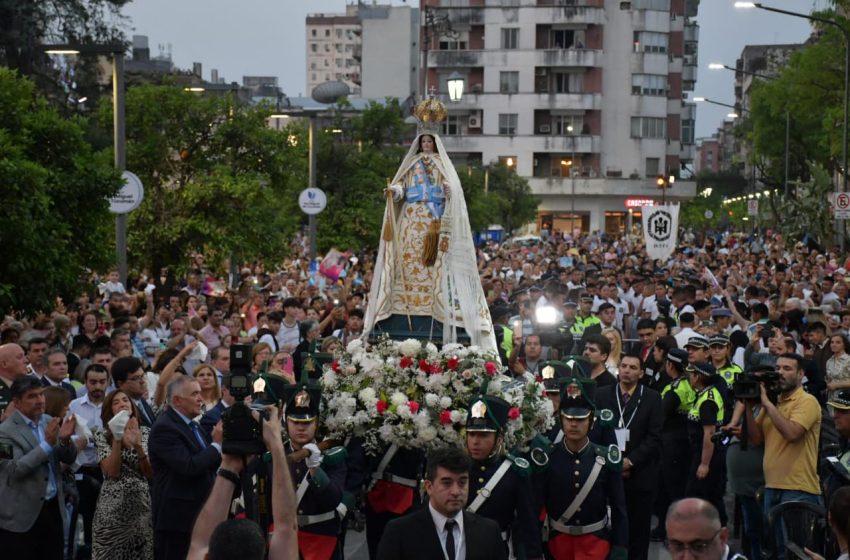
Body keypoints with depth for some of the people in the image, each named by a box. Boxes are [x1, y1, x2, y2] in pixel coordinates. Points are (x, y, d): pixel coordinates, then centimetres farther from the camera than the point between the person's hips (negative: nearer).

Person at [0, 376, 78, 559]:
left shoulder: (50, 422, 8)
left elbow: (69, 459, 9)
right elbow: (15, 469, -21)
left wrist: (65, 440, -12)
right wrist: (47, 443, -24)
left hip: (53, 508, 6)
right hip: (22, 515, -6)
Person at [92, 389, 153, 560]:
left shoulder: (145, 433, 6)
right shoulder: (103, 435, 0)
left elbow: (151, 474, -1)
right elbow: (112, 472, -12)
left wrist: (138, 446, -14)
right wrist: (117, 439, -17)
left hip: (141, 504, 2)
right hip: (113, 506, -2)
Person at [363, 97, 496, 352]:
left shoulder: (442, 164, 11)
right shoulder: (412, 163, 17)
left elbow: (453, 188, 2)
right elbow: (401, 185, 7)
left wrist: (448, 191, -20)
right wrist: (394, 191, -14)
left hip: (435, 221, -2)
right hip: (412, 220, 2)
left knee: (434, 264, -9)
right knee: (409, 260, -6)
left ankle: (432, 313, -11)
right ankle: (407, 313, -7)